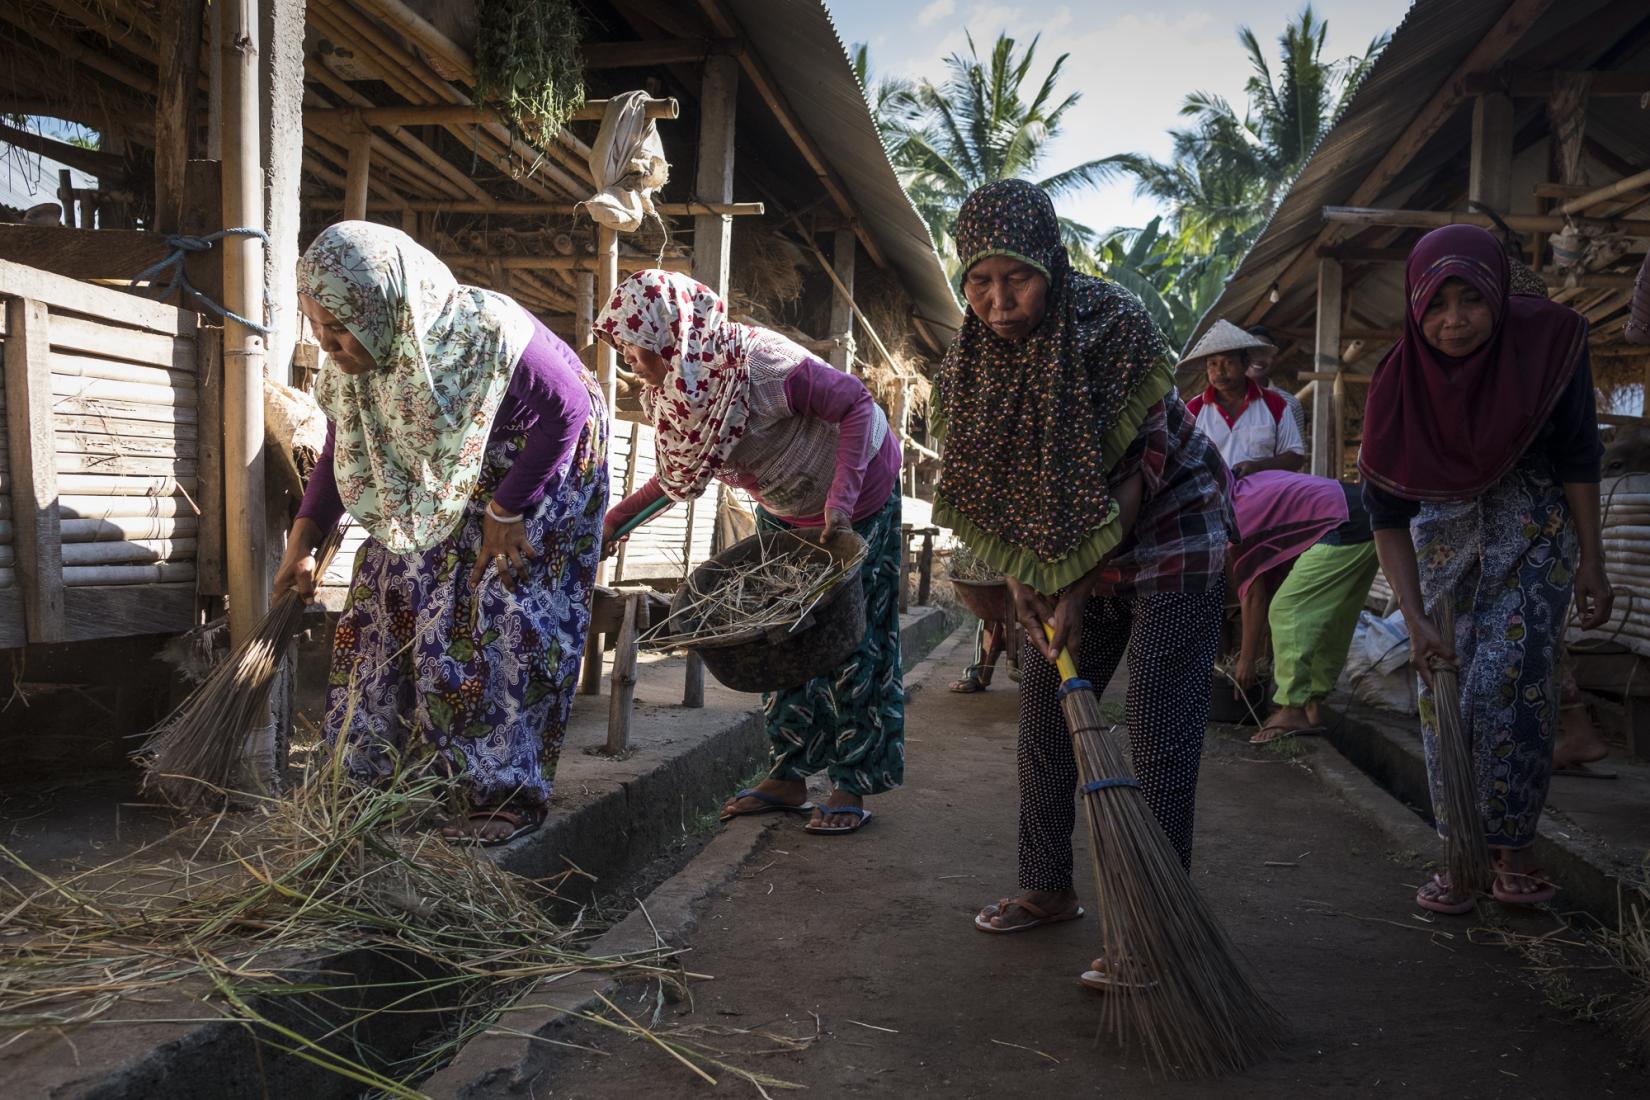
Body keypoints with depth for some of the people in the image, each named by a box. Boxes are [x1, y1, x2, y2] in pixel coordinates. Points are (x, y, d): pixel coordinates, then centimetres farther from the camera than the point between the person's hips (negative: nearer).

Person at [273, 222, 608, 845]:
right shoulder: (357, 359, -12)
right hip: (439, 496, 7)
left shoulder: (486, 338, -34)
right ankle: (390, 768, 22)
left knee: (500, 632, -10)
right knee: (391, 606, 7)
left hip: (538, 483, -7)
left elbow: (568, 413, -28)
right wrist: (302, 542, -2)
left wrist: (506, 511, -25)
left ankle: (509, 795, 2)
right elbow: (344, 449, 1)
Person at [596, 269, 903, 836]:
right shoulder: (673, 386, -12)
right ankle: (787, 776, 20)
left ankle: (852, 788, 8)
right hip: (783, 511, 8)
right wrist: (617, 515, -3)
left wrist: (839, 501, -37)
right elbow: (684, 468, 4)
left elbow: (856, 403, -30)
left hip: (857, 496, -7)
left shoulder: (760, 364, -35)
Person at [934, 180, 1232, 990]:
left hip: (1167, 539, -6)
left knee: (1158, 741, -8)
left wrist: (1079, 592, -20)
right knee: (1042, 717, 10)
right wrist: (1020, 576, -8)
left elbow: (1135, 473, -21)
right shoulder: (976, 354, -6)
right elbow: (989, 481, 2)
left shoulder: (1113, 326, -24)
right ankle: (1047, 890, 27)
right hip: (1073, 555, 6)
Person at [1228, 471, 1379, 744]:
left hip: (1344, 528, -10)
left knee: (1286, 610, -7)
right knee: (1332, 619, 16)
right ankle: (1312, 706, 20)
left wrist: (1247, 660, 7)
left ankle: (1293, 709, -8)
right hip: (1369, 518, 10)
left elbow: (1253, 594, -1)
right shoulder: (1251, 485, 22)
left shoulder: (1240, 516, -3)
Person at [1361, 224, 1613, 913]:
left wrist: (1591, 564, -7)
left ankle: (1511, 846, 5)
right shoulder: (1401, 381, -17)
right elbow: (1387, 513, -15)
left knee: (1507, 683, -12)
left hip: (1534, 530, -1)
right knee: (1442, 688, -1)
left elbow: (1577, 459, -8)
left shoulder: (1548, 341, -18)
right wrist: (1414, 617, -21)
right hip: (1444, 536, 2)